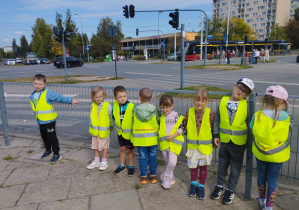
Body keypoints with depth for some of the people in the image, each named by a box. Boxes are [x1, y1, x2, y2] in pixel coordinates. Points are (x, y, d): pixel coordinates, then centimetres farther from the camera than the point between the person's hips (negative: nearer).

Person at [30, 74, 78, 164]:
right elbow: (35, 107, 16)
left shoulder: (48, 93, -16)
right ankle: (48, 150, 43)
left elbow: (60, 97, -17)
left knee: (52, 138, 1)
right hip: (40, 121, 7)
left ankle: (56, 154, 14)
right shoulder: (32, 96, 7)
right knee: (44, 137, 22)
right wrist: (37, 116, 14)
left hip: (49, 121, -7)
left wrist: (71, 101, -19)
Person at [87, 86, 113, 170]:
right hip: (94, 130, 5)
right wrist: (92, 125, 12)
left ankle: (104, 162, 22)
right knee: (95, 145, 15)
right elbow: (91, 117, 10)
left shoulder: (108, 106, -16)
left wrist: (111, 126, 5)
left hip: (104, 131, -4)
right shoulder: (92, 106, -3)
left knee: (104, 146, 8)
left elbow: (111, 117, -4)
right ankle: (96, 161, 31)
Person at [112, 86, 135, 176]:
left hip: (129, 133, -4)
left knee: (129, 150, 11)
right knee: (122, 149, 19)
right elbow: (113, 115, 11)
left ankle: (131, 167, 30)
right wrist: (116, 123, 10)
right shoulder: (115, 105, -9)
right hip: (120, 132, 4)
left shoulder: (132, 106, -24)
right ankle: (122, 166, 36)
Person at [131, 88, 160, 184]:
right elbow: (159, 122, -3)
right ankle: (153, 176, 22)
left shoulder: (135, 110, -8)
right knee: (152, 157, 13)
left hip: (140, 139, 0)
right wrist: (158, 130, 13)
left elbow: (133, 122, 1)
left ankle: (143, 176, 19)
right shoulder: (154, 110, -9)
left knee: (142, 157, 10)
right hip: (152, 138, 0)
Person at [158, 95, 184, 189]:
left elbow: (181, 128, -9)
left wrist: (173, 136, -17)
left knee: (172, 162, -14)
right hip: (164, 142, 5)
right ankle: (170, 178, 32)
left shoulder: (176, 115, -7)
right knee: (167, 162, 14)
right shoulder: (161, 117, 10)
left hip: (174, 142, -5)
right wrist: (162, 136, 9)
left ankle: (165, 177, 11)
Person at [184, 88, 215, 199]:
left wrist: (215, 140, -4)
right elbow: (184, 126, 3)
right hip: (192, 145, 2)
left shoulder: (210, 113, -13)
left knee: (203, 165, 12)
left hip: (205, 145, -2)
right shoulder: (189, 112, -6)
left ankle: (201, 186, 29)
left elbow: (214, 129, -6)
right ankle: (193, 184, 36)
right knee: (193, 165, 15)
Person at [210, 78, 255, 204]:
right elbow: (217, 119, 1)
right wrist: (216, 135, 0)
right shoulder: (223, 101, -8)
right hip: (224, 140, 2)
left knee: (235, 166, 13)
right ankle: (219, 186, 37)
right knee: (222, 164, 19)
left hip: (239, 142, -1)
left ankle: (230, 190, 32)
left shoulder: (246, 105, -11)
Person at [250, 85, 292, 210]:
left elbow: (252, 129, -8)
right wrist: (286, 109, 2)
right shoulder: (286, 117, -22)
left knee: (261, 176, 23)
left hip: (260, 152, 2)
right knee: (273, 180, 16)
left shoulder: (257, 116, -20)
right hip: (277, 155, -2)